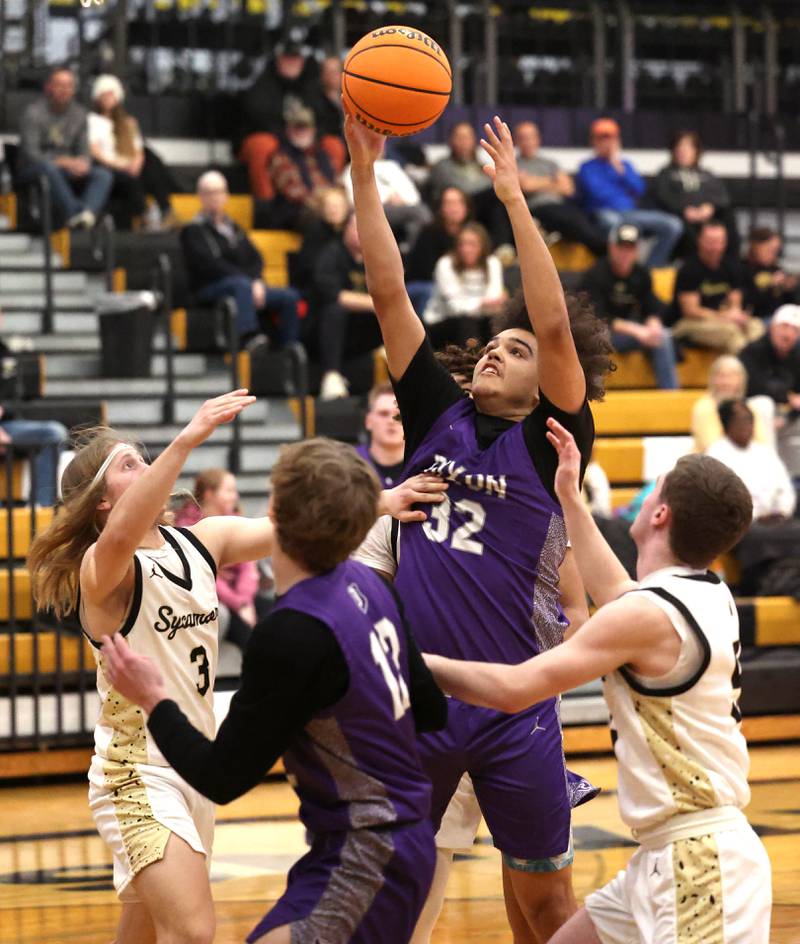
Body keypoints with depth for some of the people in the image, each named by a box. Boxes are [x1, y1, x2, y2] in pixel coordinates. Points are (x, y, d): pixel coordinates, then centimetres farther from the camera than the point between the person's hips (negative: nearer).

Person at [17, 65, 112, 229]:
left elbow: (84, 151, 12)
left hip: (70, 170, 5)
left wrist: (83, 162, -14)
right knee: (47, 167, -40)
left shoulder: (79, 113, 12)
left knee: (103, 174, -22)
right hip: (32, 172, -5)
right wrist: (64, 162, -25)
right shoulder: (33, 113, -6)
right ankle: (73, 214, -51)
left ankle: (88, 214, -50)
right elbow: (30, 154, -14)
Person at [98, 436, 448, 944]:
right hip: (407, 839, 10)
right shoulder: (369, 583, 0)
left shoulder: (291, 636, -24)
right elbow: (432, 712, 11)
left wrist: (155, 700, -1)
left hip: (363, 857, -10)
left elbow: (223, 779, -15)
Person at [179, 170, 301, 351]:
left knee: (290, 297, -14)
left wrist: (256, 282, -9)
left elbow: (256, 259, 15)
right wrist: (249, 283, -18)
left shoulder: (234, 228, 25)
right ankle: (249, 335, -57)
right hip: (208, 290, -6)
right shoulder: (193, 230, 4)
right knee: (241, 284, -39)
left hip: (250, 286, 6)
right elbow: (210, 265, -11)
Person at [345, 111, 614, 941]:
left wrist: (514, 197, -16)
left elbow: (556, 325, -16)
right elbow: (388, 292, 3)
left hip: (513, 708, -3)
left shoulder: (549, 442, -2)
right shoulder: (438, 417, 7)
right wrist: (365, 171, -3)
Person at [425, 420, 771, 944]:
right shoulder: (710, 596, 8)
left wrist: (418, 661, -4)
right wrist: (570, 496, 36)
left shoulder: (649, 615, -18)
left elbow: (513, 690, -18)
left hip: (700, 861, -10)